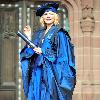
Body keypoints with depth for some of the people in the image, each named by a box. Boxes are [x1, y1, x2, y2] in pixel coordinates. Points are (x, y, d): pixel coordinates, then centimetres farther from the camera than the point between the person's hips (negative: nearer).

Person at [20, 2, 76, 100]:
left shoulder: (59, 33, -4)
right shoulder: (40, 33, 16)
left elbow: (62, 55, -11)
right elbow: (32, 51, 16)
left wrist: (43, 52, -14)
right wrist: (29, 38, 7)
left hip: (51, 73, -6)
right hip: (38, 72, 6)